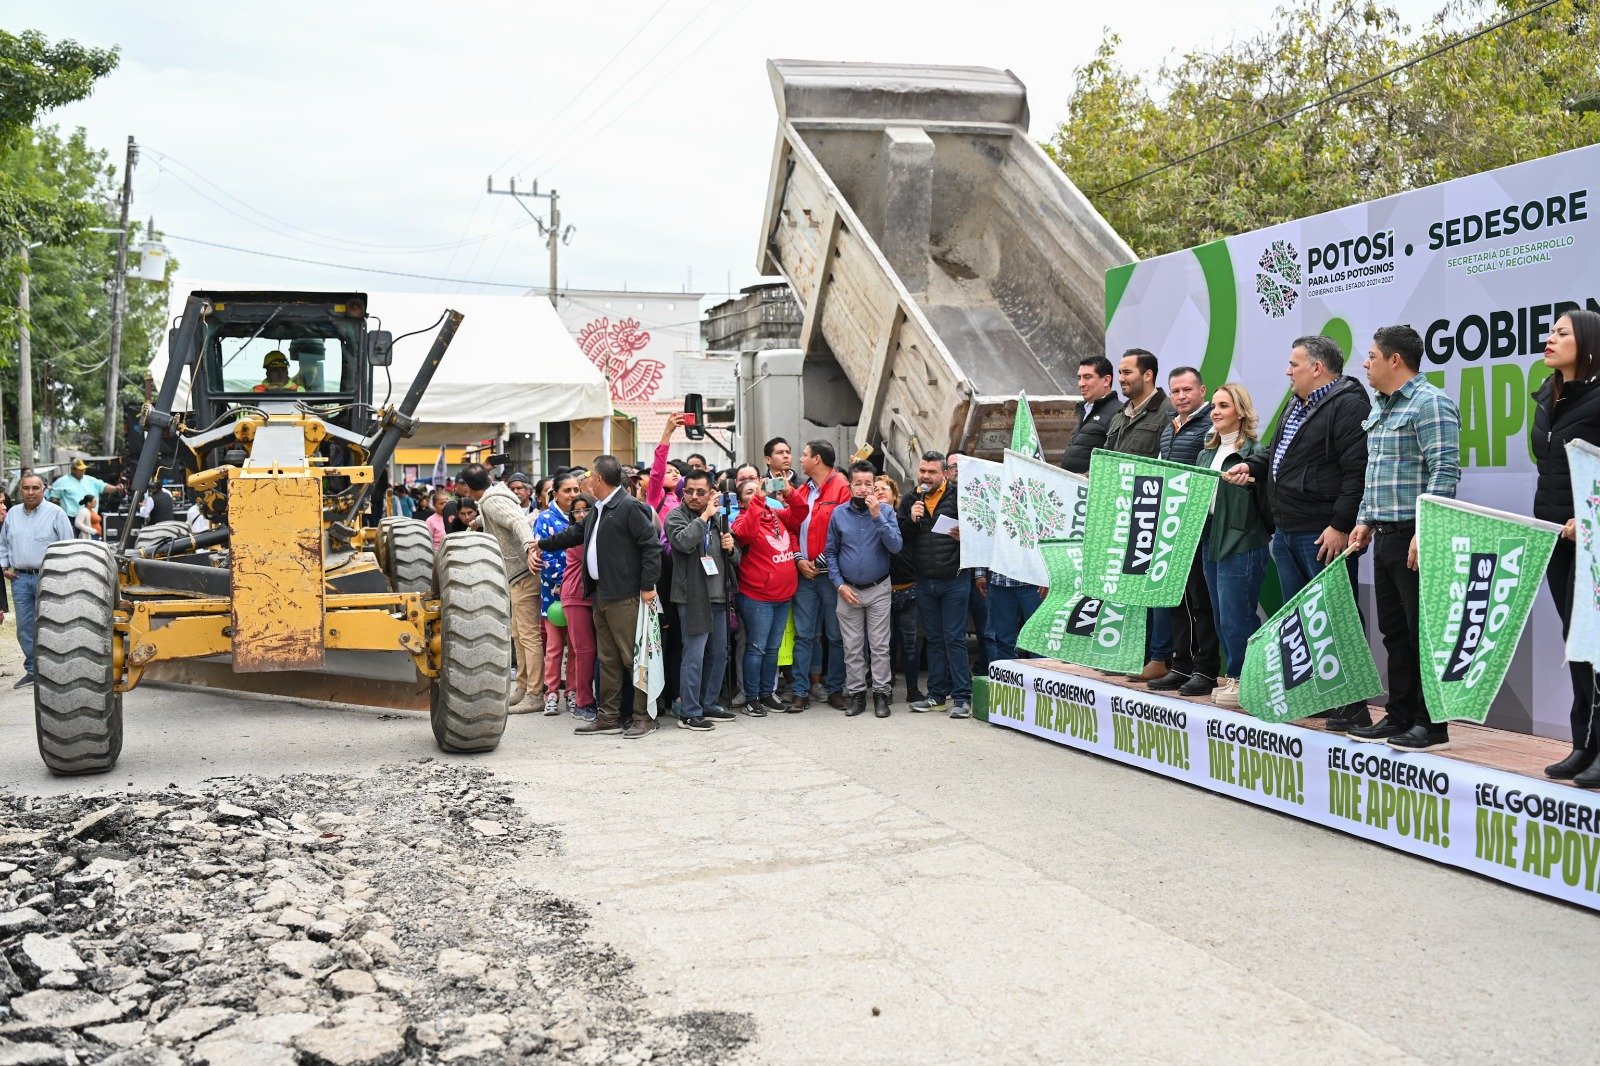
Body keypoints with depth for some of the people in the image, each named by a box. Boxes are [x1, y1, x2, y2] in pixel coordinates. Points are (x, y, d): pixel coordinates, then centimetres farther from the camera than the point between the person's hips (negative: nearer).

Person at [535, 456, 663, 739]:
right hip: (600, 595, 10)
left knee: (633, 657, -4)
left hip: (624, 597, -9)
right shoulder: (597, 511, 18)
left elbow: (652, 545, -16)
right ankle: (609, 716, 19)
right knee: (607, 659, 13)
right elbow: (573, 534, 33)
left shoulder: (630, 508, -12)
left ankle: (643, 717, 2)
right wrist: (542, 544, 41)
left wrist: (648, 586, -18)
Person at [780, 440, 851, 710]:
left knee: (836, 635, 4)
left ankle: (835, 689, 13)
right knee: (804, 634, 4)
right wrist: (799, 559, 0)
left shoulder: (841, 489, -7)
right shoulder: (801, 492, 13)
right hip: (805, 573, 5)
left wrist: (821, 562, -10)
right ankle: (800, 691, 6)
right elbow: (792, 526, 14)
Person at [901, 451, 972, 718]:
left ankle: (962, 697, 2)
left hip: (953, 581, -5)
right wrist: (911, 520, -12)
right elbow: (900, 540, 4)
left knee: (955, 639, -3)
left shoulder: (957, 497, -6)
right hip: (924, 583, 5)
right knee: (933, 640, 13)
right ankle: (937, 695, 21)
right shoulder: (910, 501, 8)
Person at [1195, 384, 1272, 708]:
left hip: (1242, 545, -8)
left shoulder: (1254, 452, -10)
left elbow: (1266, 502, -12)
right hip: (1210, 543, 8)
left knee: (1235, 617, -5)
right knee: (1222, 617, 13)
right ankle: (1232, 677, 21)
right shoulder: (1207, 453, 15)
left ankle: (1241, 680, 5)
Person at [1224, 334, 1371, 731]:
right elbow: (1278, 449, 31)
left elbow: (1358, 470, -21)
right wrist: (1252, 466, 10)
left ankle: (1352, 706, -2)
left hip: (1324, 535, -10)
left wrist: (1341, 526, -23)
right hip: (1287, 531, 10)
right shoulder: (1298, 405, 18)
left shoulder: (1348, 405, -14)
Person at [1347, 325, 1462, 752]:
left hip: (1417, 538, -9)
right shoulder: (1380, 407, 17)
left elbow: (1444, 473, -19)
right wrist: (1365, 520, 17)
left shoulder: (1430, 403, -12)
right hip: (1386, 536, 9)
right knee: (1394, 632, 13)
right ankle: (1400, 717, 20)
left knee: (1423, 631, -4)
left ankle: (1432, 725, 3)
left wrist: (1425, 533, -24)